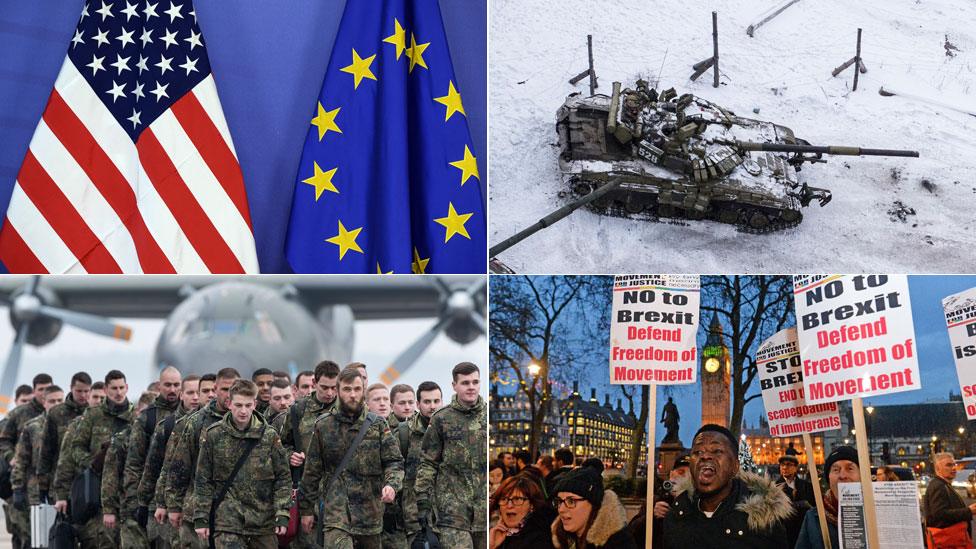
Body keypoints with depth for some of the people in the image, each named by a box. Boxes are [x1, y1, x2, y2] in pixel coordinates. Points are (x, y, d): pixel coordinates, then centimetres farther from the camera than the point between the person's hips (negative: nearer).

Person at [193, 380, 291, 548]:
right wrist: (201, 518, -1)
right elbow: (203, 480, 3)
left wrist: (282, 514, -6)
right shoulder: (213, 435, -1)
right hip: (227, 520, -1)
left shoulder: (269, 435, 0)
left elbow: (282, 477, 2)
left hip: (264, 521, 1)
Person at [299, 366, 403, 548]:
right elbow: (312, 470, 8)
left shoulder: (378, 425, 4)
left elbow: (394, 462, 1)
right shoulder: (323, 426, 4)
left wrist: (391, 485, -20)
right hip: (336, 510, -2)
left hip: (371, 511, 2)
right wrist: (306, 508, 9)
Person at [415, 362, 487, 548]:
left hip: (485, 505, 3)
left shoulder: (487, 416, 7)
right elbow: (428, 463, 3)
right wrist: (423, 501, -2)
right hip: (452, 503, -3)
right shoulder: (441, 420, 1)